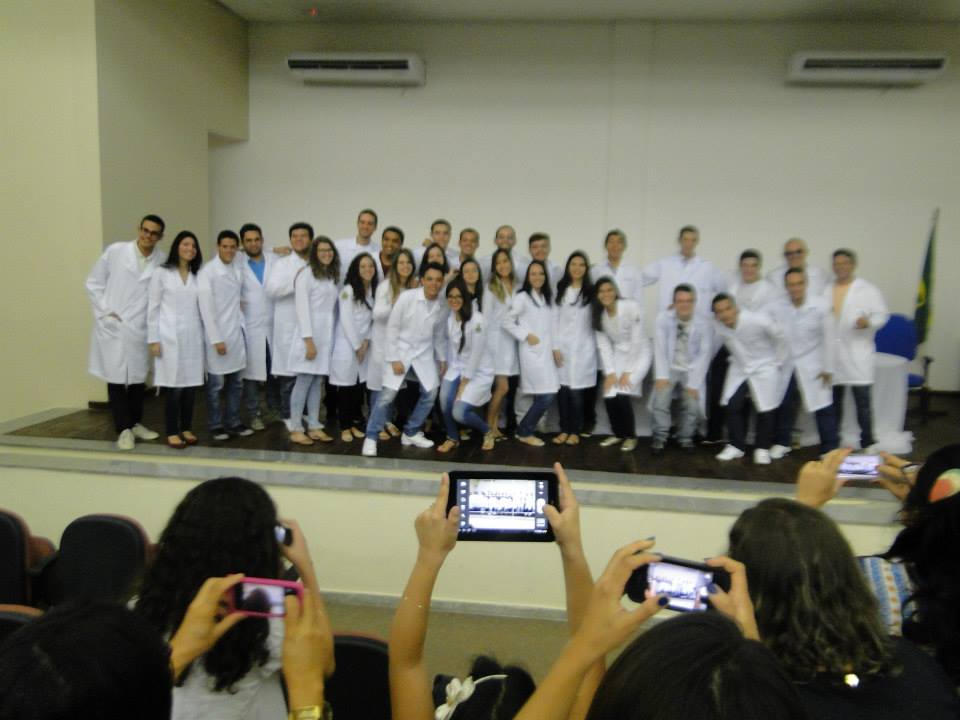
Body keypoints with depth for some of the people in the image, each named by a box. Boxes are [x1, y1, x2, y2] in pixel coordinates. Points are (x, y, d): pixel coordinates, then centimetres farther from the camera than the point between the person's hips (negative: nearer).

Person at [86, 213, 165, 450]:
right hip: (112, 327, -2)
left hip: (140, 330, 2)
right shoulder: (115, 251, -4)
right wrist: (104, 312, -6)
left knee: (138, 378, 13)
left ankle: (135, 423, 28)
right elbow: (94, 283, 2)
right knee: (116, 378, 2)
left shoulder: (162, 262, -3)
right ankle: (124, 429, 10)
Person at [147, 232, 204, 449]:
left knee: (191, 386, 5)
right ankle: (172, 433, 6)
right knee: (175, 387, -4)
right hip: (171, 337, -3)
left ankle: (186, 428, 17)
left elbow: (201, 307, 11)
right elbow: (153, 308, -1)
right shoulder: (161, 273, 1)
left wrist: (205, 337, 5)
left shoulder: (198, 276, 11)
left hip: (193, 337, 4)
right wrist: (153, 339, -6)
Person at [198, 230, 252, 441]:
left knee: (236, 382, 10)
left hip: (236, 332, 6)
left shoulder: (238, 270, 9)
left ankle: (234, 422, 21)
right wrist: (216, 339, -16)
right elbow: (206, 308, -13)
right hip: (217, 334, -6)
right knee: (216, 384, 2)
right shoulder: (207, 272, -9)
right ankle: (216, 426, 13)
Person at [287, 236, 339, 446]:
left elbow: (333, 308, 12)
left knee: (318, 382, 9)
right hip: (310, 334, -6)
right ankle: (295, 429, 4)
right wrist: (308, 340, -17)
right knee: (304, 381, -3)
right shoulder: (306, 274, -6)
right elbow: (302, 309, -12)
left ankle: (314, 427, 15)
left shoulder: (332, 276, 14)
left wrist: (332, 336, 5)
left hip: (327, 335, 6)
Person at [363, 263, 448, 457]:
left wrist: (441, 359, 9)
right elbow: (392, 328, -11)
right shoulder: (407, 297, -15)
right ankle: (371, 437, 2)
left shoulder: (442, 305, -3)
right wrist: (394, 359, -15)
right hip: (400, 350, -4)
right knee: (388, 394, -11)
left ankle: (411, 432, 18)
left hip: (424, 353, 5)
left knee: (430, 392, 0)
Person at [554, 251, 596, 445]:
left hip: (583, 348, -2)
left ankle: (575, 431, 9)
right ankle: (564, 429, 12)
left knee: (577, 391, -4)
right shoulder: (560, 290, 9)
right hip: (562, 346, 2)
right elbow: (554, 319, 6)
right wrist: (555, 347, -2)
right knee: (563, 389, 0)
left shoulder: (591, 291, 3)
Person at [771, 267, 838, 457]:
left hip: (812, 365, -3)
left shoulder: (820, 306, -15)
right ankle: (781, 443, 31)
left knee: (823, 408, 1)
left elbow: (828, 338, -10)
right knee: (784, 406, 14)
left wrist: (827, 368, -9)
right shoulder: (777, 308, -8)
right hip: (786, 365, 3)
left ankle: (830, 448, 13)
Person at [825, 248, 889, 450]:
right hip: (830, 353, 3)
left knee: (863, 400, -4)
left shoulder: (867, 290, 2)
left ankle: (867, 441, 6)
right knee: (833, 400, 12)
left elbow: (882, 314, -3)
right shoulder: (825, 290, 12)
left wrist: (869, 322, -21)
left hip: (857, 354, -3)